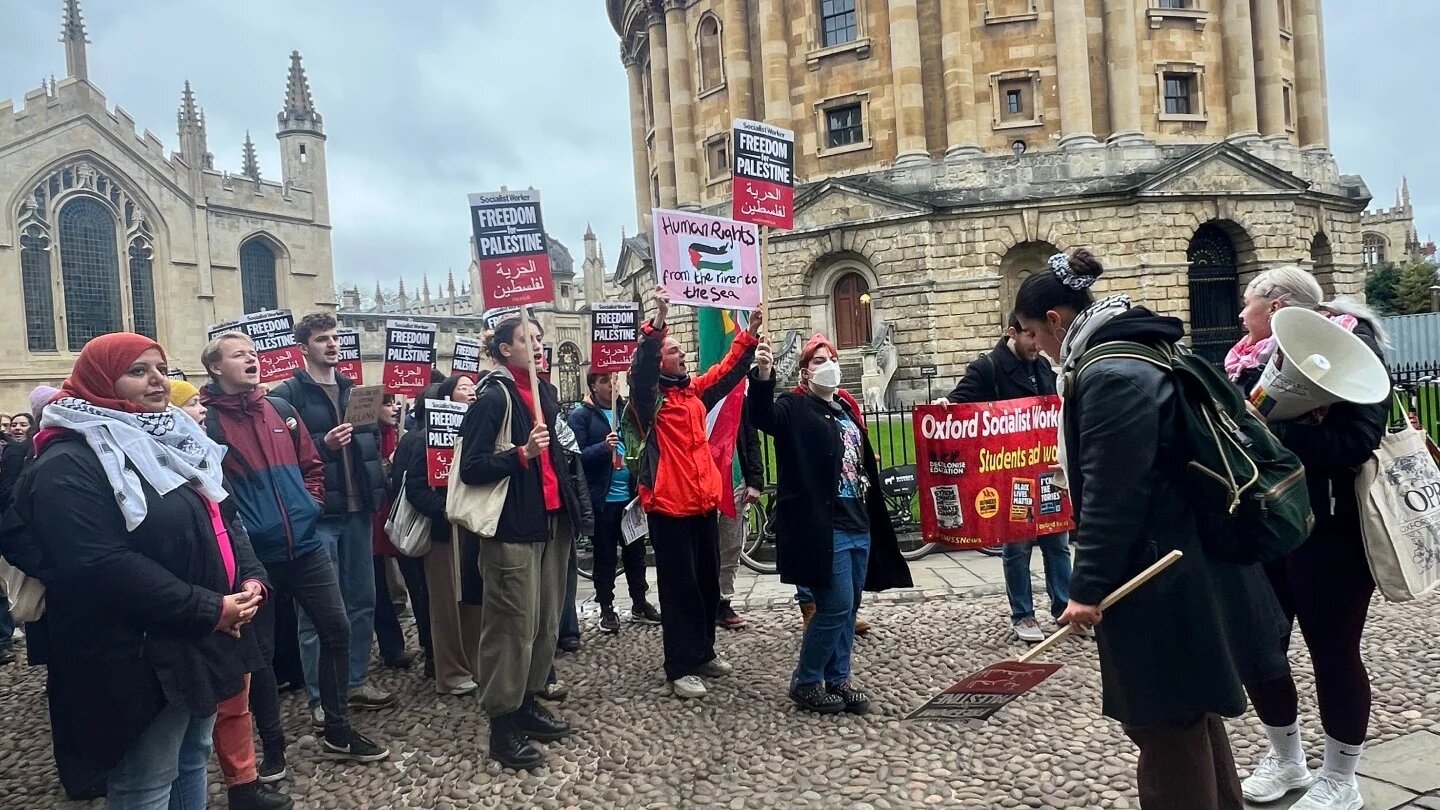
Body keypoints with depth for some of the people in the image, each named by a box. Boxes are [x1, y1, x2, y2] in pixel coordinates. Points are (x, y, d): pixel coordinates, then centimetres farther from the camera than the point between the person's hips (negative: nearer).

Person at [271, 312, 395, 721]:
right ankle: (320, 697, 12)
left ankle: (356, 683, 26)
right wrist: (323, 445, -23)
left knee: (362, 600, 13)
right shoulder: (288, 393, -4)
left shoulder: (353, 389, 15)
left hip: (357, 508, 6)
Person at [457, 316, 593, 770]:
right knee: (513, 626, -6)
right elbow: (471, 468, -14)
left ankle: (527, 703, 25)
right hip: (512, 528, -8)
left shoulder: (545, 392, 15)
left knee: (546, 622, 12)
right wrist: (521, 454, -25)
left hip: (552, 522, 8)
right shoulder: (493, 397, -9)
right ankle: (502, 725, 3)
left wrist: (574, 509, 20)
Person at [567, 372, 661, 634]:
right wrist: (603, 447, -28)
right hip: (602, 499, -4)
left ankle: (640, 604, 24)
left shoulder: (626, 410, 10)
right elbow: (576, 455, -12)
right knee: (605, 556, 5)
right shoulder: (581, 416, -3)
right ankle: (607, 609, 15)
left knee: (635, 551, 12)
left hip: (630, 495, 4)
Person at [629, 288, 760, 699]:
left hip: (704, 501, 7)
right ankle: (680, 668, 7)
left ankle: (703, 652, 31)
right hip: (669, 504, -7)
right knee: (679, 587, -1)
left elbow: (729, 370, 21)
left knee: (708, 581, 16)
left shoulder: (695, 390, 13)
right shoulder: (649, 396, -7)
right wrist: (657, 322, -38)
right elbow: (640, 369, -26)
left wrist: (750, 334, 12)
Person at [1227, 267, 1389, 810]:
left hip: (1329, 531, -7)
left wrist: (1267, 434, -27)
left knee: (1333, 651, 6)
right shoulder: (1252, 359, 9)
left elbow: (1357, 440, -23)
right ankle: (1285, 759, 34)